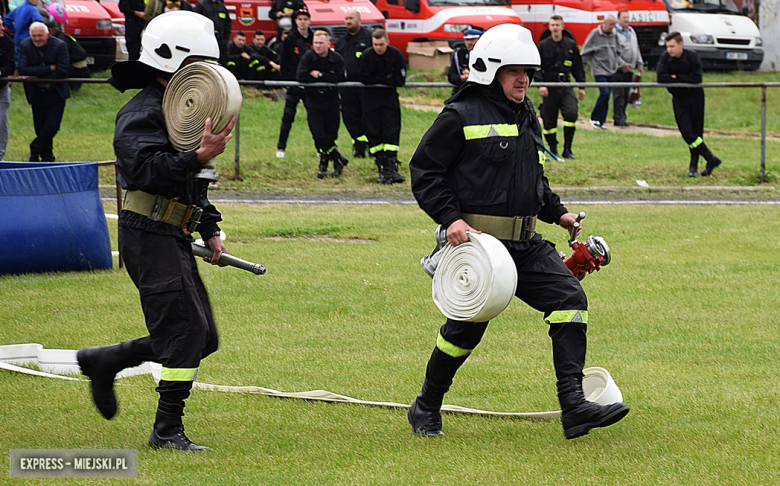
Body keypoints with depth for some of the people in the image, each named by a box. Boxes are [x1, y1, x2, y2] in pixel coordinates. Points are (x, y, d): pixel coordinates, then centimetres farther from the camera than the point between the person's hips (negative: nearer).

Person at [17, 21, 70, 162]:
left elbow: (62, 72, -19)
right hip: (37, 94, 2)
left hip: (56, 94, -2)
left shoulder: (59, 45, -12)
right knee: (40, 128, 4)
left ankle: (35, 149, 13)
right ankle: (47, 156, 23)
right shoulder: (25, 45, -6)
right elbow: (23, 70, -18)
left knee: (52, 127, -10)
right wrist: (49, 69, -22)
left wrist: (36, 76, -18)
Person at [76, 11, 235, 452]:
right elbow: (149, 170, -29)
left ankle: (103, 362, 23)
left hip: (174, 239, 10)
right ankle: (167, 430, -6)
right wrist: (200, 156, -38)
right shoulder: (142, 114, -12)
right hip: (150, 237, -10)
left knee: (202, 338, 10)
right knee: (186, 332, -13)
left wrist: (211, 230, 24)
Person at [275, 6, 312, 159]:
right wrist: (287, 80, -10)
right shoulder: (290, 40, 0)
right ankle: (281, 148, 6)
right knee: (288, 117, -1)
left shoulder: (314, 39, 6)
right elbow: (284, 63, -2)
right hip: (294, 84, -2)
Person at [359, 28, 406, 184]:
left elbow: (400, 80, -9)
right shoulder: (366, 56, -8)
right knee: (374, 135, -3)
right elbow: (364, 79, -11)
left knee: (391, 133, -8)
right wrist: (386, 79, -10)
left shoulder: (395, 54, -7)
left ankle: (392, 168, -10)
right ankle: (382, 170, 1)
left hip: (390, 97, 0)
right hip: (371, 97, 0)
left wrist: (378, 80, -8)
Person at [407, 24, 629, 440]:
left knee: (570, 298, -12)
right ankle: (426, 409, 23)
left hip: (525, 246, 7)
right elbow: (424, 170, -7)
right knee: (466, 327, -1)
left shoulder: (527, 118, 17)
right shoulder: (462, 116, -6)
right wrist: (450, 218, -18)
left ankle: (573, 406, -17)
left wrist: (557, 212, 16)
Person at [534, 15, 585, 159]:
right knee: (549, 120, 1)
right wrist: (540, 84, -12)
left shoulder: (571, 45, 9)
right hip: (550, 87, -1)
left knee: (571, 114, -16)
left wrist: (581, 87, 14)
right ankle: (553, 150, 13)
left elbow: (578, 67, 16)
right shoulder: (543, 46, 2)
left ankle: (567, 149, -9)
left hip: (566, 86, 1)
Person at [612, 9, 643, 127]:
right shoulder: (614, 32, -8)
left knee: (626, 95, 8)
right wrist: (622, 65, -16)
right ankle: (619, 119, -10)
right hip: (619, 70, -7)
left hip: (629, 70, 7)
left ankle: (621, 117, 15)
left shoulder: (631, 31, 19)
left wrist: (640, 64, 18)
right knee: (619, 95, -9)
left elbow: (636, 50, 26)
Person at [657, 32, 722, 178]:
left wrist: (676, 77, -16)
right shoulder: (665, 58, -8)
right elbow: (661, 77, -19)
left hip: (695, 96, -1)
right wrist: (684, 80, -17)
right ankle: (711, 159, -3)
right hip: (679, 99, 1)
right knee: (687, 133, -10)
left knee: (697, 132, 2)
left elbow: (697, 78, -19)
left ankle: (694, 165, 13)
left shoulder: (692, 56, -13)